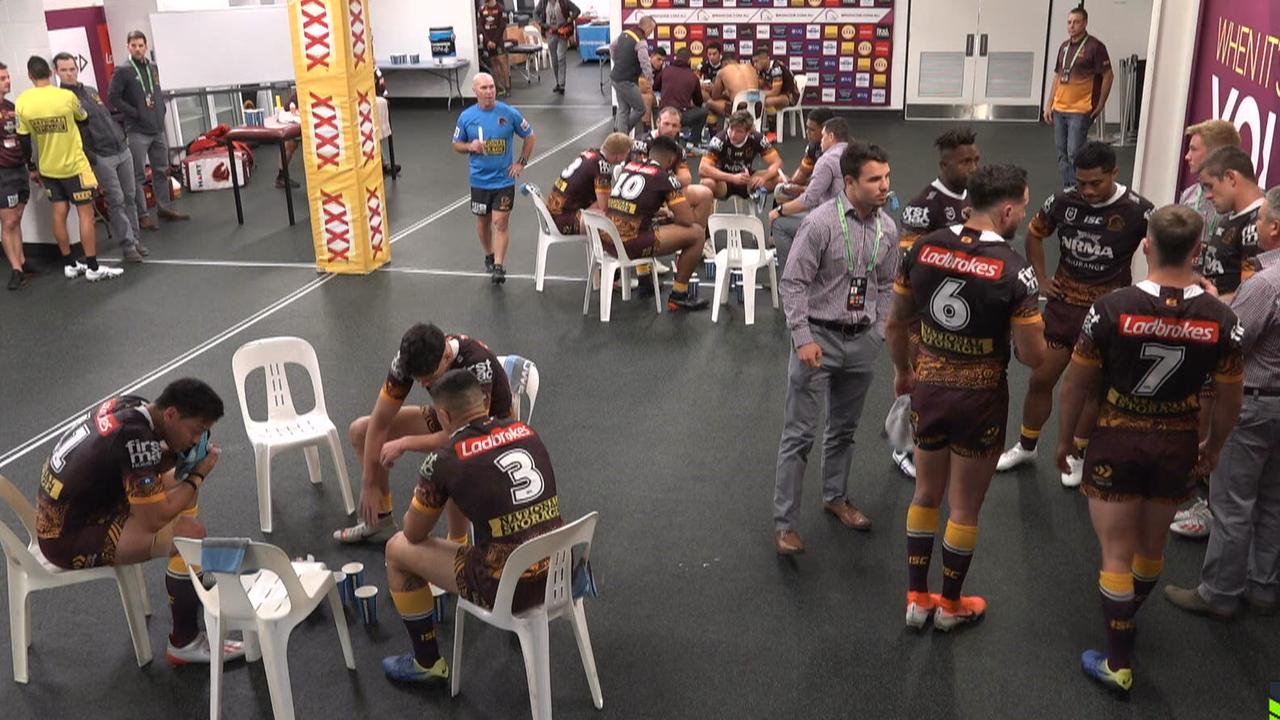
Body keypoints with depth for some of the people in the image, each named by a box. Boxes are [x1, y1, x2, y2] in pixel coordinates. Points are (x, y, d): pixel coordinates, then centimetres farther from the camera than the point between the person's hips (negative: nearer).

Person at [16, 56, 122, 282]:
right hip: (74, 166, -4)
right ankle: (93, 268, 0)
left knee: (59, 213, 10)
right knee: (86, 213, 0)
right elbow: (83, 119, 4)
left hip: (48, 169, 4)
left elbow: (24, 140, 1)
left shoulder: (22, 102, -6)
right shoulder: (66, 96, -16)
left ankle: (69, 264, 16)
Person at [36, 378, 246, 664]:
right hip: (67, 538, -10)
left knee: (181, 486, 15)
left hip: (71, 507, 10)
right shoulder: (136, 438, -30)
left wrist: (179, 456, -6)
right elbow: (153, 520, -27)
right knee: (190, 534, -21)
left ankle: (196, 589, 26)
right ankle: (185, 643, -5)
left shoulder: (129, 405, -4)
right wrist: (199, 474, -15)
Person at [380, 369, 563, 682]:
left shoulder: (444, 459, -10)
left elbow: (414, 533, 4)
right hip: (560, 571, 6)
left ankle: (427, 662, 27)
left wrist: (416, 515, 27)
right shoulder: (526, 431, 5)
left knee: (398, 548, 15)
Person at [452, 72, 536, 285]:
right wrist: (470, 146, -14)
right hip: (479, 180, 2)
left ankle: (498, 266, -5)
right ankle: (489, 255, 37)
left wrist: (522, 162, 0)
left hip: (504, 179, -2)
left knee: (500, 222, -8)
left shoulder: (510, 114, -7)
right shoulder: (466, 117, -4)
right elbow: (456, 145, 8)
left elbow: (530, 136, 6)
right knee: (483, 221, 14)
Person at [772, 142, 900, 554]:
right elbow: (793, 282, -14)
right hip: (818, 336, -5)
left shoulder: (887, 229, 1)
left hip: (862, 341, 5)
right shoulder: (821, 223, -16)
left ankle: (835, 497, 40)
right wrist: (803, 338, -18)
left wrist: (879, 331, 9)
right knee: (799, 434, -2)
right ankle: (784, 523, 5)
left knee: (845, 428, 20)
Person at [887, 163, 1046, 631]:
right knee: (965, 508, 14)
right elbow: (1032, 357, -17)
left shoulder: (924, 249, -6)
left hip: (928, 388, 4)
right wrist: (1036, 334, 6)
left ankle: (916, 598, 30)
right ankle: (950, 604, 30)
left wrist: (903, 372, 21)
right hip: (980, 398, -4)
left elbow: (896, 323, 4)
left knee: (926, 495, 21)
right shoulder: (1014, 271, -19)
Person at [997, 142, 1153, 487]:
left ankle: (1078, 456, 28)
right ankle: (1025, 446, 29)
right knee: (1041, 378, 9)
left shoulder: (1137, 210, -17)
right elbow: (1034, 234, 12)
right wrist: (1042, 278, 5)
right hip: (1063, 303, 3)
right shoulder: (1063, 201, -7)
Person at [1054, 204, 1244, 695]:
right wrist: (1213, 447, 18)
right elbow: (1230, 400, 0)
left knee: (1117, 553, 8)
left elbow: (1078, 383, -9)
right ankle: (1126, 619, 48)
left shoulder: (1111, 308, -17)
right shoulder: (1221, 319, -10)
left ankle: (1118, 664, 15)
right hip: (1176, 447, 3)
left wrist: (1065, 437, 7)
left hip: (1117, 441, -3)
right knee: (1151, 548, 23)